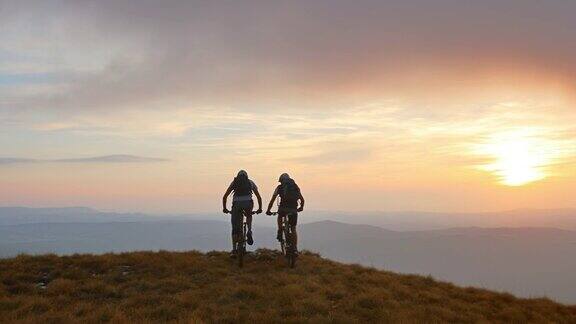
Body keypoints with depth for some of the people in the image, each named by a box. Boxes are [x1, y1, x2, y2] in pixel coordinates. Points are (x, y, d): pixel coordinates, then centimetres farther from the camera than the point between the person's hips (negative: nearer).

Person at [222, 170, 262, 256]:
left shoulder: (234, 182, 25)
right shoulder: (250, 182, 26)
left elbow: (225, 197, 20)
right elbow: (259, 197, 25)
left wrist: (224, 208, 29)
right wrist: (260, 208, 33)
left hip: (236, 203, 0)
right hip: (248, 203, 0)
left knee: (235, 228, 9)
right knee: (249, 216, 33)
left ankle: (234, 249, 5)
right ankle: (249, 232, 7)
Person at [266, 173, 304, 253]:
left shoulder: (280, 187, 13)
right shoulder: (296, 187, 20)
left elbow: (272, 200, 10)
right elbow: (302, 200, 19)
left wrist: (268, 210, 19)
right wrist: (301, 207, 37)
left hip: (283, 208, -2)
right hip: (293, 209, 2)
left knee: (280, 216, 34)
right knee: (293, 229, 13)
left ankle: (280, 232, 15)